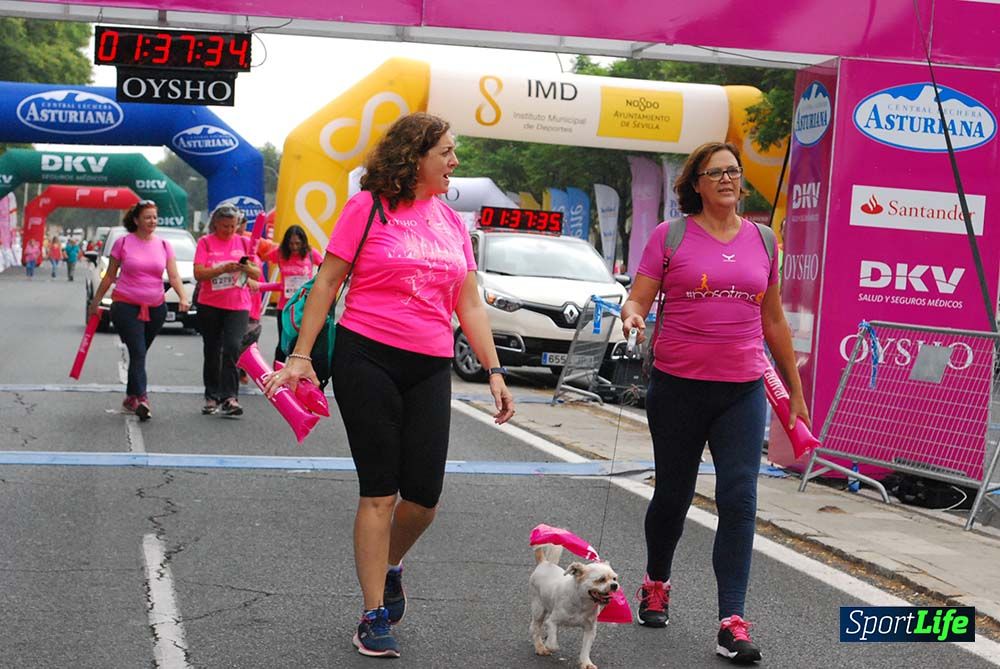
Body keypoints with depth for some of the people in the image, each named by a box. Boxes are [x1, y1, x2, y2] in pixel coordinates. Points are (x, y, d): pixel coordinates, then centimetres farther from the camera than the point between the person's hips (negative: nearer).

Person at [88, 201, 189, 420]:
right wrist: (96, 301, 9)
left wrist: (183, 297, -18)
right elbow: (110, 275, 6)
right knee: (138, 352, -15)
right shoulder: (123, 242, -1)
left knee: (140, 353, 11)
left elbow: (173, 276, -2)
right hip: (126, 306, -3)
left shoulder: (163, 245, 6)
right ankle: (141, 398, -23)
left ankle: (131, 398, 23)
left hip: (155, 308, 4)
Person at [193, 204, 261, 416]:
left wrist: (247, 268, -16)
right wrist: (223, 269, -22)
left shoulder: (244, 242, 8)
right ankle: (211, 397, 19)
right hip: (210, 305, 0)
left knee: (232, 347, -16)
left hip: (238, 305, 0)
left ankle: (229, 397, -15)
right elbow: (198, 273, -9)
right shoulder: (205, 242, 2)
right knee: (212, 352, 8)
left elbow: (257, 274, 6)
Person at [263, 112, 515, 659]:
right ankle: (375, 617, 8)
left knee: (423, 495, -1)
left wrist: (494, 372, 7)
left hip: (430, 368, 4)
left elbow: (470, 305, 14)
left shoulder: (450, 220, 12)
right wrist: (301, 355, -5)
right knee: (378, 492, -2)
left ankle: (390, 567, 31)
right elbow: (327, 283, -1)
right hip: (367, 358, -4)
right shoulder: (368, 206, -3)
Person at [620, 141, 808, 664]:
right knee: (672, 494, 10)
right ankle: (656, 584, 37)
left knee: (739, 499, -9)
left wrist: (795, 391, 18)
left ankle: (732, 622, -7)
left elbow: (774, 322, 16)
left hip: (742, 390, 2)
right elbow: (637, 299, -3)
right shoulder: (670, 236, 1)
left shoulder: (760, 240, 11)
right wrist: (631, 316, -27)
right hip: (678, 386, -2)